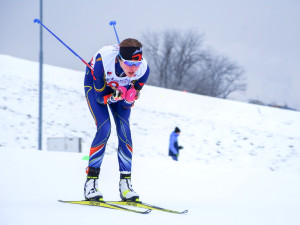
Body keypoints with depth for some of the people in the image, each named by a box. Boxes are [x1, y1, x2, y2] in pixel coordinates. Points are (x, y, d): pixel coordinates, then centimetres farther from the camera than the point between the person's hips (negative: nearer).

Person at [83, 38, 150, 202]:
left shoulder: (143, 69, -32)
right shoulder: (102, 62, -41)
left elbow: (128, 104, -18)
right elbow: (100, 97, -27)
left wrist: (129, 98, -39)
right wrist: (114, 97, -46)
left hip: (120, 88, 3)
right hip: (95, 85, -3)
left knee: (124, 130, -12)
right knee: (104, 129, -19)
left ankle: (125, 184, -6)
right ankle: (91, 181, -11)